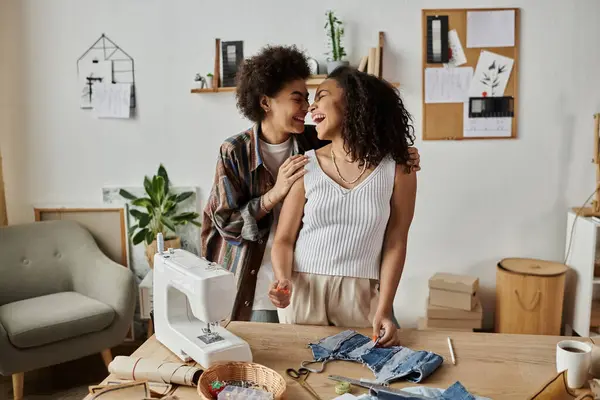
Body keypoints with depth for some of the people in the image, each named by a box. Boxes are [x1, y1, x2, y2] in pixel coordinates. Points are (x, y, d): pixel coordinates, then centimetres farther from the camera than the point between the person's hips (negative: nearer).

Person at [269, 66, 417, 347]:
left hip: (362, 297, -1)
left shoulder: (396, 170, -3)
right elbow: (284, 239, 0)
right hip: (303, 293, 1)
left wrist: (383, 310, -11)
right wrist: (283, 281, -19)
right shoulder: (305, 166, -1)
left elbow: (395, 245, -2)